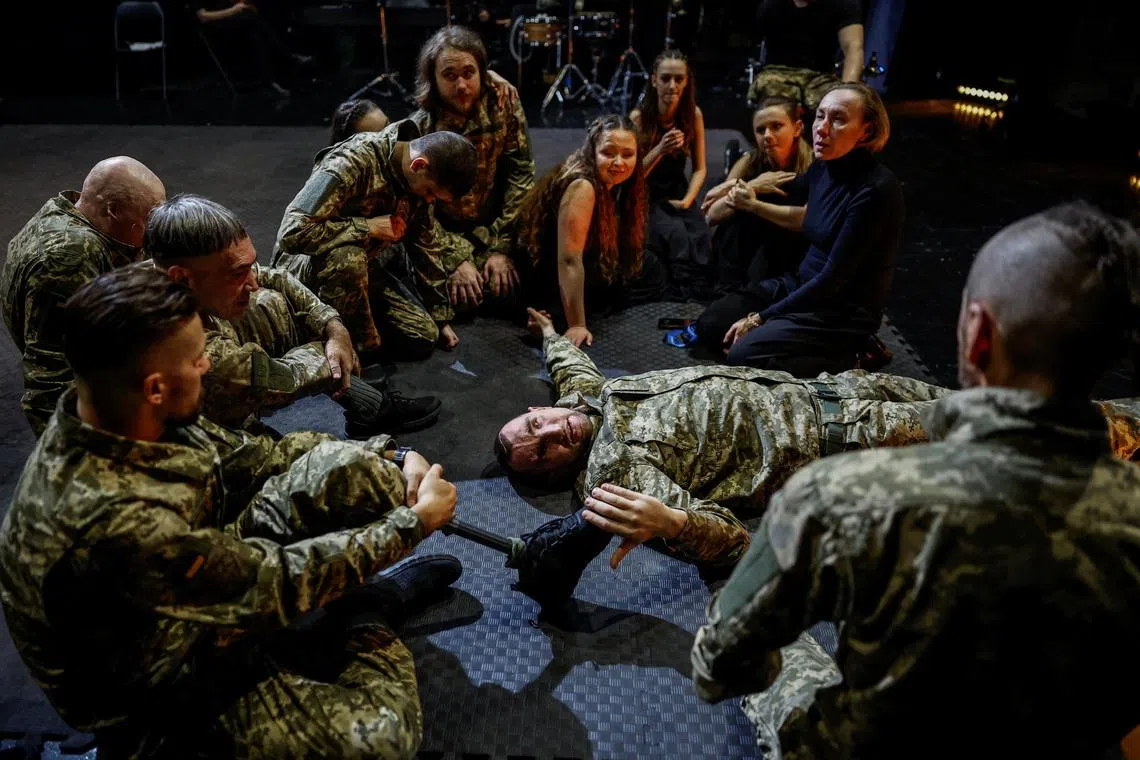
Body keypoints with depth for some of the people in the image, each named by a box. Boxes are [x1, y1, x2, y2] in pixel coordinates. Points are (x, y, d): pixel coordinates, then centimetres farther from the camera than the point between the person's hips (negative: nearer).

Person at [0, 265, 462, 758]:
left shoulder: (124, 420, -15)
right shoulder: (113, 522, -39)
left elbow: (249, 456, -2)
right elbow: (278, 583, -28)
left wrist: (393, 457, -8)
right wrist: (414, 522, -17)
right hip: (171, 693, -7)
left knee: (351, 468, -7)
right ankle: (362, 612, 3)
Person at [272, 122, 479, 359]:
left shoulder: (419, 179, -7)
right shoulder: (351, 162, -30)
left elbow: (425, 245, 5)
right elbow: (292, 232, -36)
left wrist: (441, 318, 9)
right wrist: (368, 227, -32)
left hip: (366, 264, 6)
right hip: (307, 262, -6)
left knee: (423, 338, -7)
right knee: (348, 257, -39)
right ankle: (362, 344, -15)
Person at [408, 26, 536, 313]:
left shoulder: (502, 103, -14)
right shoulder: (419, 130, -18)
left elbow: (520, 174, -11)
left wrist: (502, 247, -17)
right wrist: (456, 260, -24)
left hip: (494, 227, 2)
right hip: (444, 233, -1)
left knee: (506, 286, -19)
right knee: (461, 295, -22)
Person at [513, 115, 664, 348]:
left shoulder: (608, 182, -2)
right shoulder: (581, 187, -29)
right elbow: (569, 260, -34)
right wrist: (576, 325, -34)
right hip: (547, 281, -9)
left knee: (650, 269, 9)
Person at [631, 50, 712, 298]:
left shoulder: (693, 114, -4)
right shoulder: (638, 117, -13)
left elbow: (700, 168, 3)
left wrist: (687, 201, -13)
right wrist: (660, 149, -28)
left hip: (678, 192, 3)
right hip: (645, 197, -3)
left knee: (701, 240, -25)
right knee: (677, 236, -31)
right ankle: (684, 300, -19)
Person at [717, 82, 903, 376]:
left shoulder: (876, 190, -24)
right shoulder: (825, 167, -1)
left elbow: (834, 278, -23)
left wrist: (759, 318, -19)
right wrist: (753, 205, 16)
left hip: (844, 310, -8)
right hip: (802, 282, 8)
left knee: (742, 355, -23)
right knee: (709, 326, 1)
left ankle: (847, 358, -4)